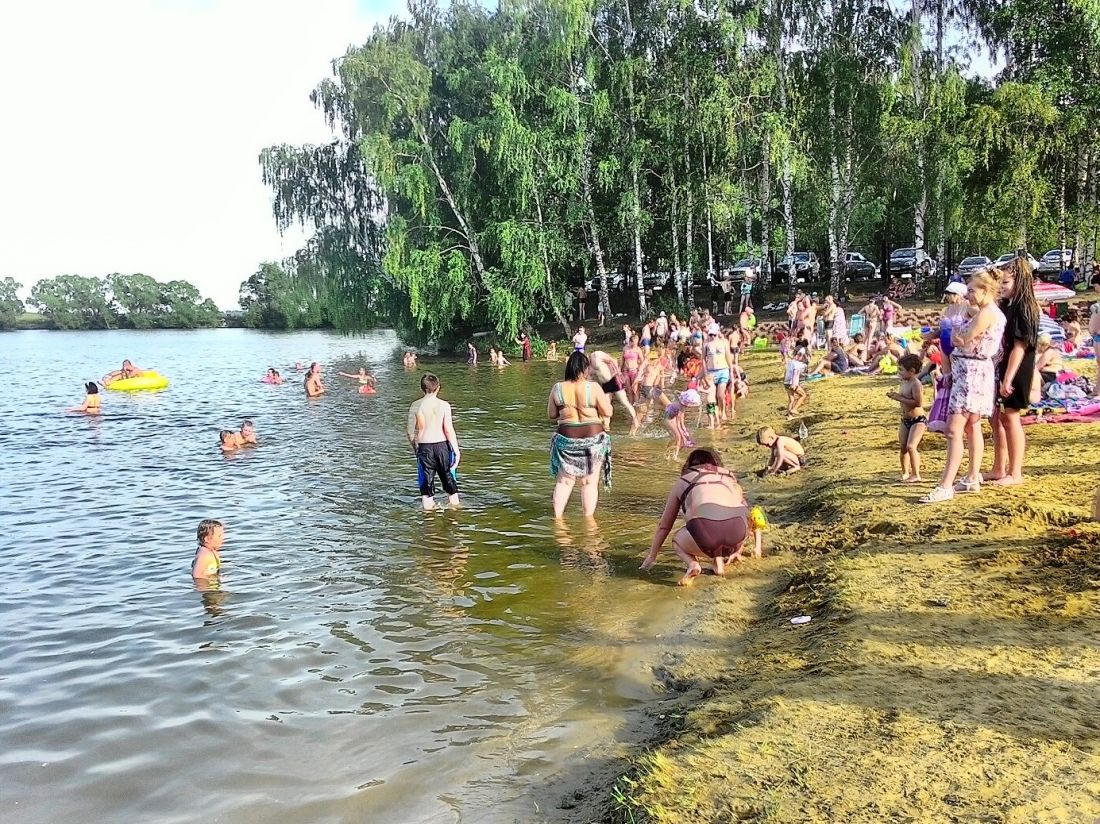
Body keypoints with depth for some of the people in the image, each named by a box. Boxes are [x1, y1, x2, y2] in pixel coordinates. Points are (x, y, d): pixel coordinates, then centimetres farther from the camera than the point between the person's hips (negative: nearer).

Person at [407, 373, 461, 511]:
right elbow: (449, 430, -10)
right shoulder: (444, 405, -8)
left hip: (424, 446, 0)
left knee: (426, 480, 10)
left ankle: (428, 506, 14)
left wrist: (415, 448, 13)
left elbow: (410, 431, -2)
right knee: (449, 478, 15)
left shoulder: (415, 405, -4)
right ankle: (454, 504, 25)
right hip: (442, 445, 0)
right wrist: (456, 450, -2)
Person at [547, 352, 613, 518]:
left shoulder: (558, 388, -4)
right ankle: (588, 518, 12)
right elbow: (608, 412, -7)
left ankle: (557, 516, 10)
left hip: (566, 439, 2)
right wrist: (607, 399, 12)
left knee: (564, 481, 12)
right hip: (593, 439, -2)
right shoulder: (593, 387, -11)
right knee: (589, 482, 9)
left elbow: (551, 414, 4)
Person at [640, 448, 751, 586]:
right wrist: (737, 550, 52)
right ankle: (718, 561, 17)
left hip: (705, 531, -3)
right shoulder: (730, 476, 31)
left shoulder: (682, 481, 25)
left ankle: (691, 564, 0)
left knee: (677, 541, 29)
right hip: (738, 533, 3)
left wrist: (651, 556, 42)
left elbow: (664, 525, 30)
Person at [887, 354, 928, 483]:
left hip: (918, 419, -9)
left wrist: (900, 398, -25)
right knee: (902, 447, 12)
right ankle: (905, 473, 25)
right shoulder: (904, 382, 7)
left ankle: (916, 475, -7)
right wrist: (895, 396, 0)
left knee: (911, 446, -15)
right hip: (905, 419, 9)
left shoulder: (916, 384, -20)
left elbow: (918, 402, -29)